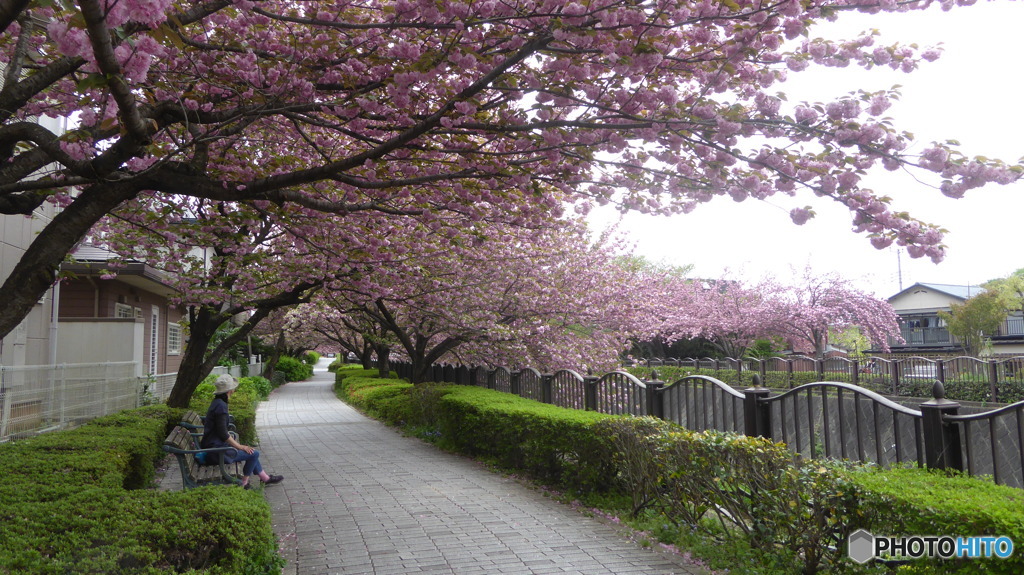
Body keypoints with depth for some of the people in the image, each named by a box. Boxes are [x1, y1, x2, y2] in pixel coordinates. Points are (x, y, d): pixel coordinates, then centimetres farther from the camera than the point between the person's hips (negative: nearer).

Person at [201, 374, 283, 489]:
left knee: (249, 450, 19)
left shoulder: (217, 402, 9)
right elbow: (223, 434, -23)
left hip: (216, 445, 10)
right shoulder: (221, 405, -22)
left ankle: (265, 478, 27)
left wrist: (236, 443, 13)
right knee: (253, 453, -3)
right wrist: (240, 447, -13)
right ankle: (244, 483, 11)